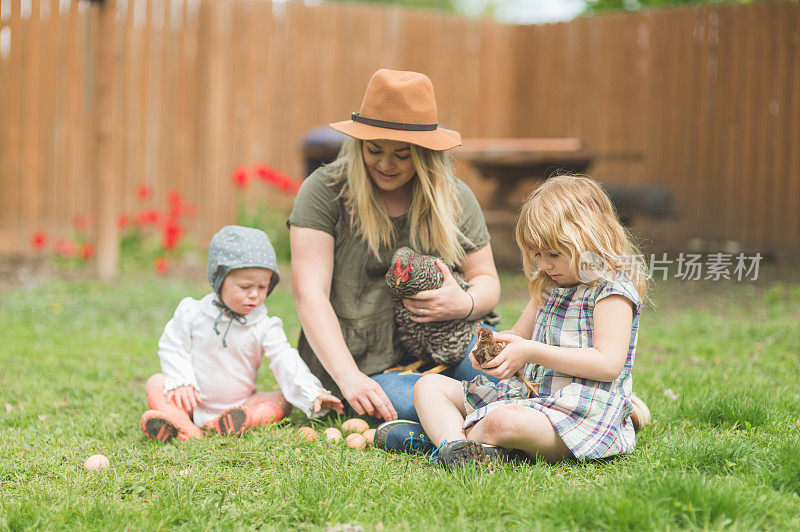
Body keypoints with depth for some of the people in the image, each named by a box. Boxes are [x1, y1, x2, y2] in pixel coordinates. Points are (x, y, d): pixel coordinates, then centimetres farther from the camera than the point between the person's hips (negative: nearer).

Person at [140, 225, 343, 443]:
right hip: (194, 402, 0)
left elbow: (286, 362, -11)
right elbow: (172, 347, 1)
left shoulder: (265, 327, -5)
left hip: (239, 404, 0)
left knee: (283, 400, -17)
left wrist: (312, 394, -25)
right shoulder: (192, 313, -5)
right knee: (155, 383, -19)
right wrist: (181, 382, -15)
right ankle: (180, 422, -45)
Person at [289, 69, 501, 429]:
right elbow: (310, 293, -14)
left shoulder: (454, 199, 4)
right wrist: (348, 377, -27)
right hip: (359, 363, -4)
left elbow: (486, 279, 12)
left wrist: (464, 304, -15)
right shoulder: (325, 191, -7)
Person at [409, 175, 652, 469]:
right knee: (429, 385, 2)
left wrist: (532, 352, -19)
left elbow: (609, 364, -19)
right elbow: (519, 335, 27)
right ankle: (454, 448, -28)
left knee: (506, 422, -41)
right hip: (527, 395, 9)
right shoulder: (547, 285, 17)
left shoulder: (613, 290, -9)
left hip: (584, 411, -9)